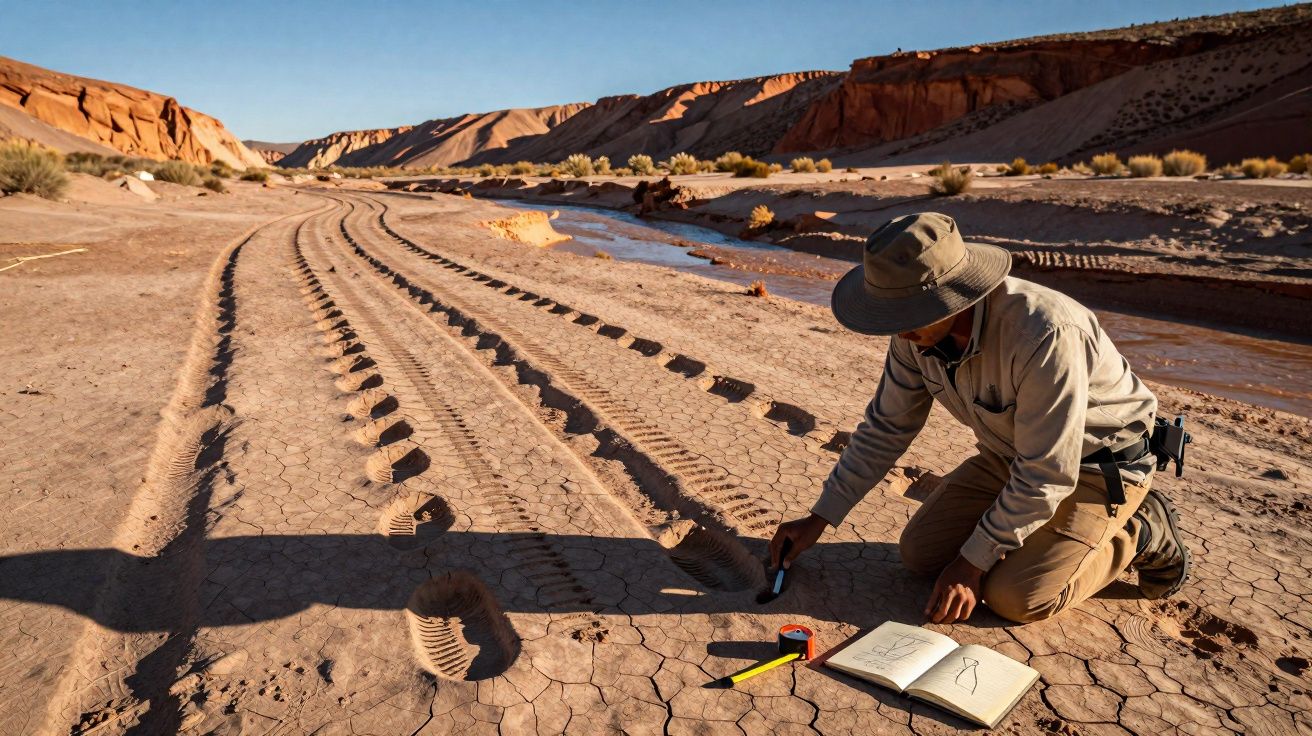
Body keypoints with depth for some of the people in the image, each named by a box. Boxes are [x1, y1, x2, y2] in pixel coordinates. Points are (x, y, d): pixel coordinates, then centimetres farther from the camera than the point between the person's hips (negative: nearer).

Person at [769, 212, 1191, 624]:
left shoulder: (1045, 336, -38)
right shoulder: (917, 333, -15)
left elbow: (1046, 475, -30)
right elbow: (886, 427, -3)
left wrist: (972, 562, -21)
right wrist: (820, 518, -3)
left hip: (1100, 463, -6)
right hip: (1012, 454, 7)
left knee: (1015, 597, -19)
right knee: (920, 552, -3)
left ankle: (1142, 534, 5)